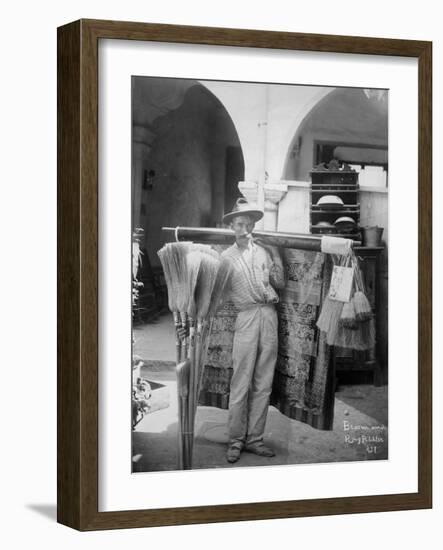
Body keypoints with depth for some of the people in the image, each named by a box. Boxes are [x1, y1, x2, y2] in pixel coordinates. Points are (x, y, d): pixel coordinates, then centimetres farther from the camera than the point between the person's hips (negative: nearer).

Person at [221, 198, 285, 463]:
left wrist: (276, 256, 3)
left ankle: (254, 438, 13)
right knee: (241, 384, -5)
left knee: (263, 384, 5)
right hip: (246, 317, -3)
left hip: (269, 315, 3)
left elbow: (280, 283, 9)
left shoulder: (265, 250, 13)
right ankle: (236, 440, 4)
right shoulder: (227, 257, 6)